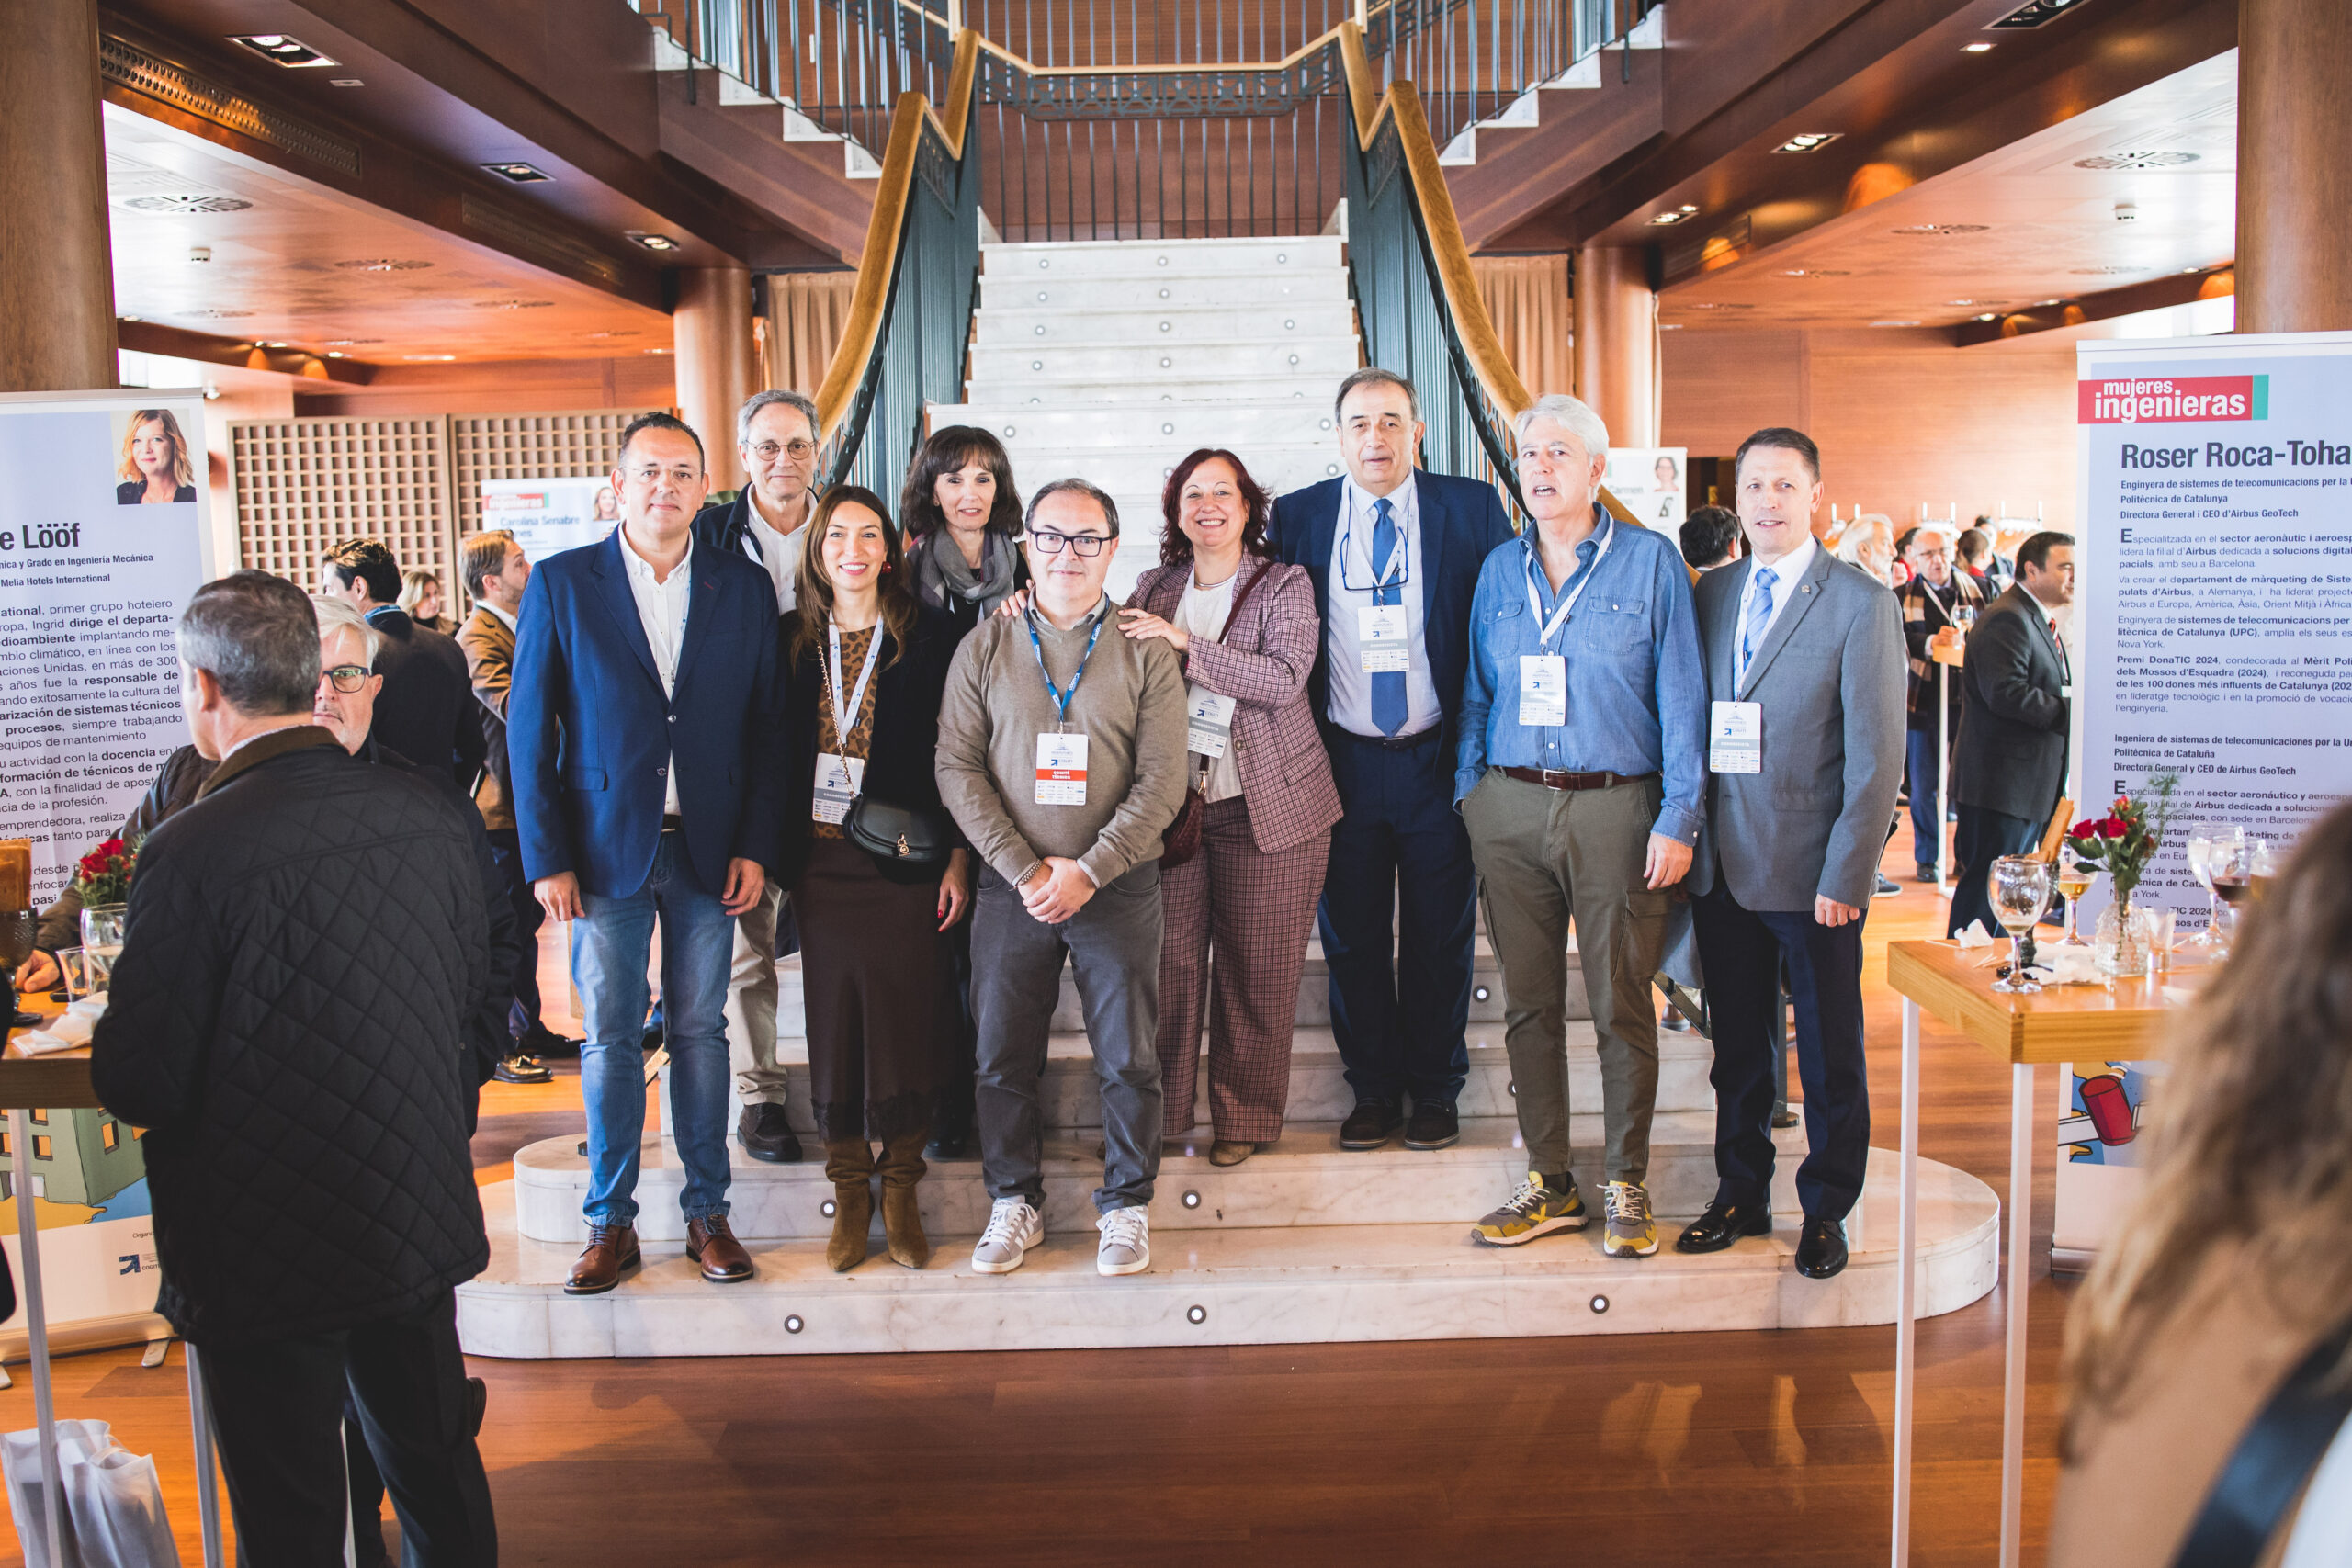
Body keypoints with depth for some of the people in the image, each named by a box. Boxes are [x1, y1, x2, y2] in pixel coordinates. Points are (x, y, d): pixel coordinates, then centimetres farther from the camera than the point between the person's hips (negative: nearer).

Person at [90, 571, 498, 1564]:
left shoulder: (189, 853, -22)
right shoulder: (428, 811, -5)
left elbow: (137, 1086, -16)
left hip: (266, 1258, -5)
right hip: (420, 1223, 5)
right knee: (437, 1469, 22)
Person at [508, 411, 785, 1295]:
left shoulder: (745, 589, 4)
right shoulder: (561, 585, 0)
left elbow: (765, 728, 6)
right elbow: (529, 731, 0)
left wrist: (755, 846, -2)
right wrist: (546, 857, -5)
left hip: (709, 852, 1)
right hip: (605, 850, -1)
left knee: (700, 1031, 8)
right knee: (610, 1038, 5)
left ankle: (707, 1213, 19)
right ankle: (610, 1223, 17)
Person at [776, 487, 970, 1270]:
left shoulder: (928, 637, -1)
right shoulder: (794, 640, 7)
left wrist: (958, 859, -6)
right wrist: (772, 855, 2)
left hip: (904, 860, -2)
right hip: (821, 861, 2)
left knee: (905, 1021, 3)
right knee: (834, 1022, 7)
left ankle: (900, 1191, 18)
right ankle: (850, 1192, 19)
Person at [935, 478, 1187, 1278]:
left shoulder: (1144, 651, 2)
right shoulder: (985, 646, 5)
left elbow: (1162, 781, -3)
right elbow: (957, 768, -1)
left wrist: (1088, 870, -12)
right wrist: (1024, 868, -10)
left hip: (1119, 886, -1)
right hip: (1011, 885, 1)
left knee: (1128, 1058, 4)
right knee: (1004, 1055, 6)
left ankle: (1126, 1206, 21)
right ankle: (1014, 1203, 24)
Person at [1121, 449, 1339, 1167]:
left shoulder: (1285, 585, 2)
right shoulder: (1154, 589, 13)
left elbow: (1283, 678, -13)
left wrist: (1187, 644, -20)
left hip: (1265, 807, -2)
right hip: (1171, 802, 2)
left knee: (1256, 967, 4)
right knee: (1168, 959, 0)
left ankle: (1244, 1117, 18)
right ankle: (1158, 1111, 14)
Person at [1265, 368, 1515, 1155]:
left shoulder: (1472, 508, 1)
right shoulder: (1298, 516, 4)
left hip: (1439, 759, -1)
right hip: (1343, 761, 1)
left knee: (1439, 936, 9)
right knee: (1352, 937, 9)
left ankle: (1435, 1090, 25)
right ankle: (1373, 1089, 24)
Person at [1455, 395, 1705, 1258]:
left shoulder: (1650, 560, 1)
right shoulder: (1500, 569, 12)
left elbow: (1681, 698, -2)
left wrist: (1677, 818, -8)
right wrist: (1469, 796, 8)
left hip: (1616, 806, -3)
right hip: (1511, 807, 4)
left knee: (1622, 1005, 2)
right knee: (1528, 1001, 7)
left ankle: (1626, 1186, 16)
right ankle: (1548, 1181, 18)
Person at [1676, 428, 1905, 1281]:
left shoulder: (1861, 601, -7)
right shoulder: (1712, 593, 9)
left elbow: (1877, 753, -10)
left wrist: (1845, 874, -14)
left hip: (1812, 873, -4)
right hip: (1722, 867, 5)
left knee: (1829, 1053, 9)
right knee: (1736, 1045, 15)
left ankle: (1826, 1211, 25)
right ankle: (1741, 1194, 30)